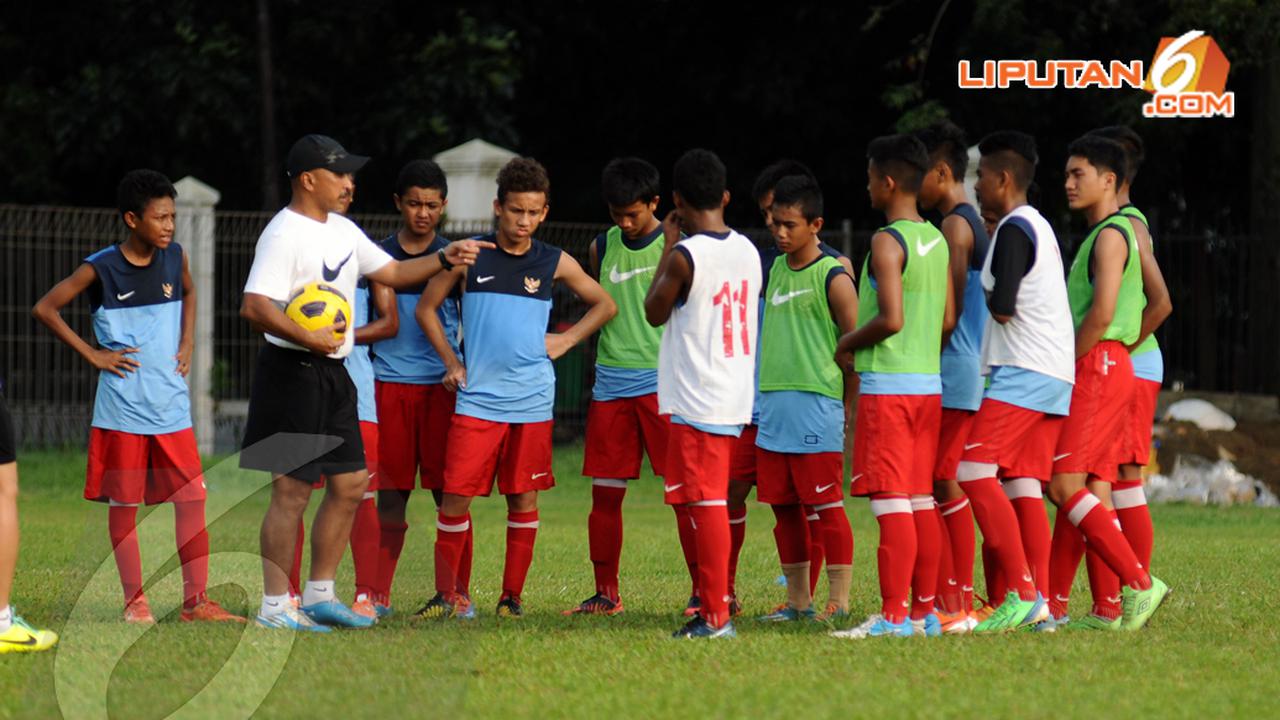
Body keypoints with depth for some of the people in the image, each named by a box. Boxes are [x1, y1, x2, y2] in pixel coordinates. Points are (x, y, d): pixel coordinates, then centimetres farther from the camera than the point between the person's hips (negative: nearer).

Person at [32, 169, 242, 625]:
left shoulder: (174, 258, 4)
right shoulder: (101, 269, -9)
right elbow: (45, 309, -4)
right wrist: (92, 354, -6)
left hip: (171, 404, 4)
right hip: (122, 407, -4)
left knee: (192, 497, -3)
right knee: (124, 502, 3)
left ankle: (196, 600, 1)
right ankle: (134, 600, 11)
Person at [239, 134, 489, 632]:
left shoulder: (342, 230, 15)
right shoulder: (285, 234, -14)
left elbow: (391, 273, 25)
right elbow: (254, 307, -24)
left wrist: (444, 259, 13)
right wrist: (308, 339, -29)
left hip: (333, 375, 9)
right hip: (292, 372, -9)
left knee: (350, 485, 10)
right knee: (292, 490, -6)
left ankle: (319, 595, 20)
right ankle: (274, 606, -1)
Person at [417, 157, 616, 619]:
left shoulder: (555, 264, 4)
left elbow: (605, 306, 17)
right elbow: (427, 308, 11)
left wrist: (566, 341, 5)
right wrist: (451, 361, 3)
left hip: (532, 402, 1)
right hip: (477, 399, -1)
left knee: (523, 498, 4)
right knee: (456, 495, -6)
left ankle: (512, 595, 15)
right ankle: (448, 594, 6)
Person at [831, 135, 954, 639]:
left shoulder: (888, 242, -13)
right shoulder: (937, 241, 12)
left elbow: (891, 318, -21)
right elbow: (948, 320, 13)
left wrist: (848, 344, -6)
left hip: (886, 385, -9)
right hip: (929, 383, 9)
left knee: (891, 502, -8)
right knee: (921, 501, 11)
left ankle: (893, 615, -10)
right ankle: (924, 611, 13)